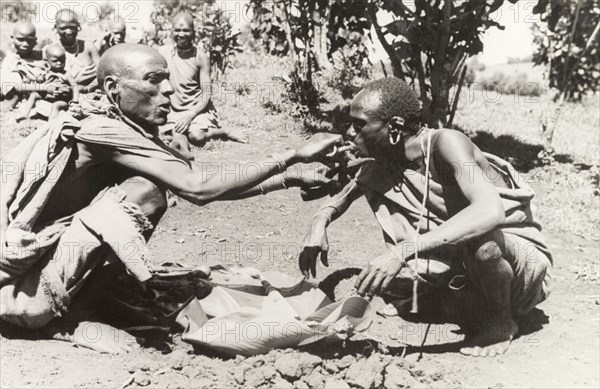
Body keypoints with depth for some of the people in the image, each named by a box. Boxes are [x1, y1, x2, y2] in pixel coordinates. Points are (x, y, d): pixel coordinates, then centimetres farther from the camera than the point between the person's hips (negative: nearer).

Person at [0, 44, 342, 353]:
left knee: (151, 186, 5)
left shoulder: (138, 133, 4)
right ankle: (63, 316, -9)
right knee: (144, 191, -23)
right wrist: (295, 155, -27)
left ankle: (80, 301, 5)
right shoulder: (103, 132, -24)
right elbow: (198, 189, -31)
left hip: (52, 257, 9)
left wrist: (289, 179, 1)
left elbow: (207, 185, 7)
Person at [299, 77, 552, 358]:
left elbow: (490, 212, -44)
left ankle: (501, 319, -8)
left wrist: (403, 252, -48)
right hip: (462, 257, 6)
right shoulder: (382, 164, -8)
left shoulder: (445, 142, -28)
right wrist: (320, 221, -15)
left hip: (522, 255, -5)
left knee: (483, 240, -40)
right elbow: (343, 197, 10)